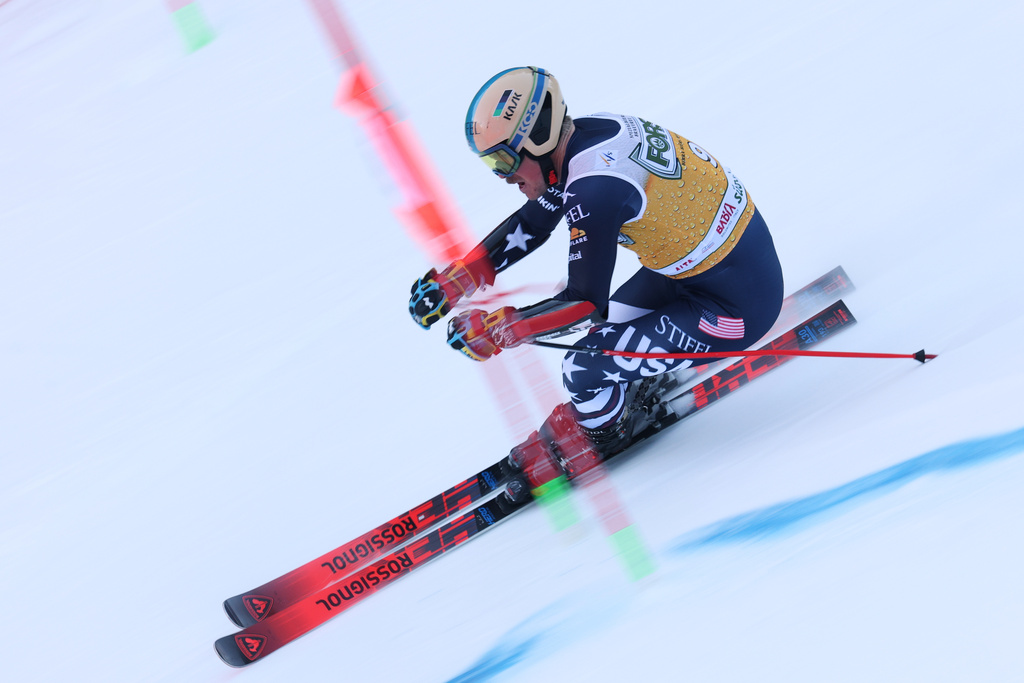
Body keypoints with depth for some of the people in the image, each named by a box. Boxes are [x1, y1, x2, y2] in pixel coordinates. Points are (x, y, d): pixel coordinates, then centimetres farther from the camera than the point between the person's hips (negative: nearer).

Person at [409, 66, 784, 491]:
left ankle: (596, 441, 21)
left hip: (736, 308, -9)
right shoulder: (580, 137, -1)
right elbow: (531, 224, 12)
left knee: (584, 372, -7)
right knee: (609, 326, 23)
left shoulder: (595, 188, -29)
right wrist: (453, 279, 6)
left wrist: (494, 332, -15)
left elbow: (586, 304, -23)